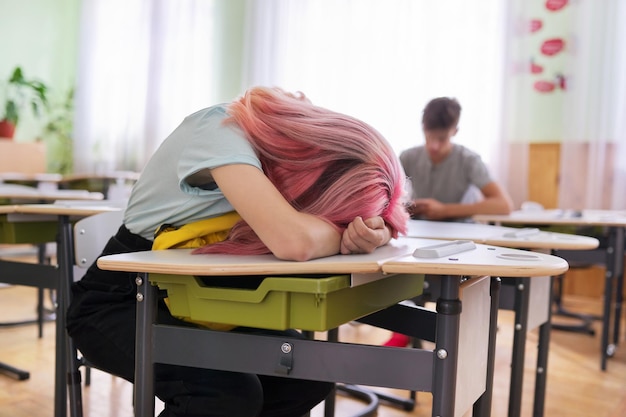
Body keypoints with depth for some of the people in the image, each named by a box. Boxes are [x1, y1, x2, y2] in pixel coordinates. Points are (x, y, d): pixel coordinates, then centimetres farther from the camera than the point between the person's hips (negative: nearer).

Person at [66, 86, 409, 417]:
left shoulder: (295, 133, -8)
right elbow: (295, 241, -44)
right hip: (118, 303, -7)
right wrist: (347, 234, -22)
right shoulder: (222, 135, -29)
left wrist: (374, 233, -25)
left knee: (310, 373, -7)